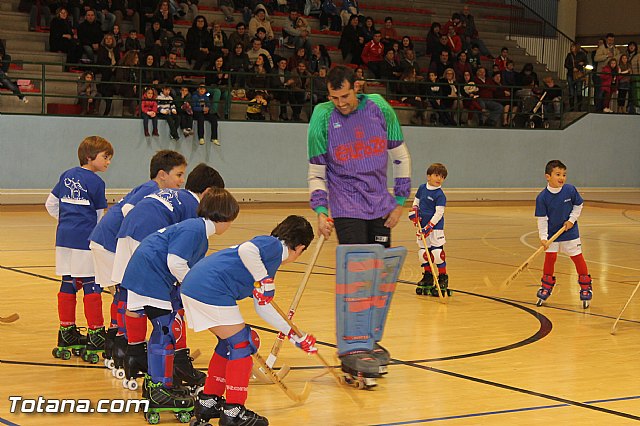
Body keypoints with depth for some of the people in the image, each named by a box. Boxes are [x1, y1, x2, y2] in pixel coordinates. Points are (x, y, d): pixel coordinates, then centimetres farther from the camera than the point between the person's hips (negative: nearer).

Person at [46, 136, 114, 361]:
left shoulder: (67, 176, 13)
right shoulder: (96, 182, -5)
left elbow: (51, 205, 16)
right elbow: (100, 216, 2)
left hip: (64, 236, 7)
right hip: (86, 238, -7)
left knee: (68, 283, 11)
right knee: (91, 284, -2)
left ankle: (67, 331, 16)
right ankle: (95, 332, 1)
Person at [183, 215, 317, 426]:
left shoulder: (271, 260, 26)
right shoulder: (274, 245, -2)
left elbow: (263, 308, 30)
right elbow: (246, 249, -24)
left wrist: (294, 336, 34)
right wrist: (264, 280, -14)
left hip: (193, 286, 10)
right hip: (211, 290, -10)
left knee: (229, 344, 24)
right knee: (241, 346, 1)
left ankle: (208, 402, 34)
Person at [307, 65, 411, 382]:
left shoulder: (379, 109, -3)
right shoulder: (323, 118, -8)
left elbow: (400, 156, 6)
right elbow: (316, 170, -2)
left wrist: (399, 201, 2)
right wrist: (320, 211, -13)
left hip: (380, 207, 4)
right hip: (346, 209, -4)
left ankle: (370, 340, 23)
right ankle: (352, 350, -16)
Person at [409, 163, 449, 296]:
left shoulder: (440, 195, -12)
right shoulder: (422, 188, 7)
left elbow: (439, 213, -16)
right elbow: (416, 202, 22)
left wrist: (429, 227, -21)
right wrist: (414, 212, 4)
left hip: (435, 227, -6)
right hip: (422, 227, 6)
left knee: (437, 253, -9)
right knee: (423, 253, 11)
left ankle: (443, 278, 3)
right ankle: (427, 277, 25)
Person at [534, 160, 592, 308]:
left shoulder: (570, 190, -12)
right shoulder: (542, 197, -16)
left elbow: (578, 205, 4)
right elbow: (542, 219, -12)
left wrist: (572, 220, -8)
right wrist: (543, 238, -19)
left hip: (570, 233, 1)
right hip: (552, 233, -1)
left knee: (578, 258, 3)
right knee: (549, 258, 0)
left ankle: (586, 287, 16)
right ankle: (546, 287, 18)